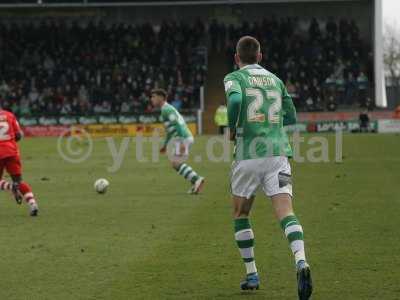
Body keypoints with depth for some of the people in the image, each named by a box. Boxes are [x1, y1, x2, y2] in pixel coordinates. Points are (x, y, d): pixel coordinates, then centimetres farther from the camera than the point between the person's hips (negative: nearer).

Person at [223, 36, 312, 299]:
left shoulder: (234, 78, 4)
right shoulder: (275, 80, 18)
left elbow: (235, 100, -19)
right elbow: (291, 117, 23)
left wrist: (232, 130, -3)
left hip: (249, 153, -2)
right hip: (278, 152, 2)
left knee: (240, 214, 18)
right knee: (286, 213, -10)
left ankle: (252, 275, 19)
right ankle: (301, 263, -35)